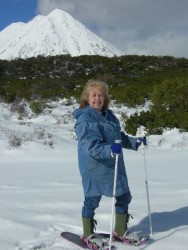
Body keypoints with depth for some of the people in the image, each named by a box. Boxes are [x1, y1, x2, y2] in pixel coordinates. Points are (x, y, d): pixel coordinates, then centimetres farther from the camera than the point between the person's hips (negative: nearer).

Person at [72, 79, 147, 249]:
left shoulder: (109, 115, 8)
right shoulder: (84, 119, -16)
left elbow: (120, 137, 18)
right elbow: (90, 146, -27)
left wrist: (136, 142, 5)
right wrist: (110, 150, -40)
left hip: (114, 165, 8)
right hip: (94, 167, -7)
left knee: (124, 196, 14)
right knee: (92, 200, 6)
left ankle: (121, 231, 34)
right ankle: (88, 235, 27)